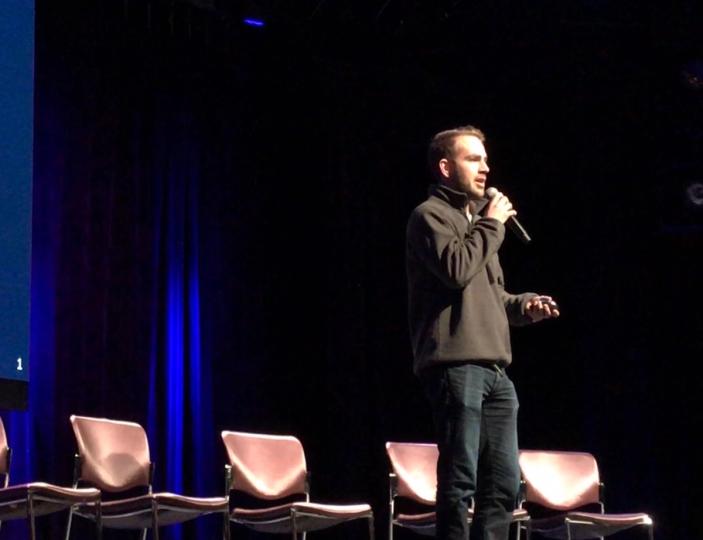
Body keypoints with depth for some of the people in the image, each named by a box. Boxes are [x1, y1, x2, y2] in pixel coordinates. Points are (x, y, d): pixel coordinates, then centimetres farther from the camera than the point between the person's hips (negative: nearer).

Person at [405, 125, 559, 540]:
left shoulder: (477, 219, 25)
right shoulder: (431, 215, -1)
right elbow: (456, 270, -18)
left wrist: (524, 305, 10)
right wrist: (492, 224, -6)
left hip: (495, 369, 9)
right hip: (456, 365, -9)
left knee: (504, 482, 7)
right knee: (460, 479, -8)